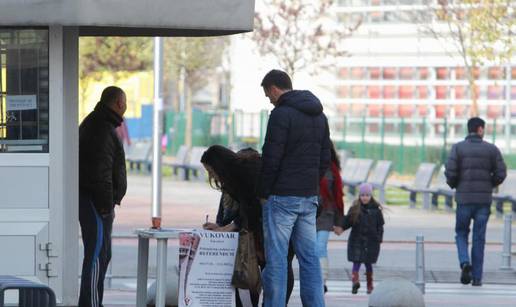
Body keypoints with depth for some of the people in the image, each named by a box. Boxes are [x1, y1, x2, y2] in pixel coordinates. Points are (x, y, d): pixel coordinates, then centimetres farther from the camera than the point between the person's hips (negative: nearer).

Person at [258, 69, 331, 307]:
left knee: (276, 258, -4)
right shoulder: (319, 116, 14)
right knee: (309, 256, 9)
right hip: (310, 198, 8)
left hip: (282, 198, -7)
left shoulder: (281, 114, -12)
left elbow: (271, 159, -15)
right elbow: (325, 158, 15)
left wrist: (263, 193, -6)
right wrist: (311, 185, 16)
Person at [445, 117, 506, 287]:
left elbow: (450, 172, -9)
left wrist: (453, 185, 12)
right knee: (479, 238, 7)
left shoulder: (458, 148, -1)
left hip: (464, 198, 0)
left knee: (461, 233, 15)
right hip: (484, 199, 0)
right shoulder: (491, 149, 1)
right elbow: (501, 173, -3)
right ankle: (477, 277, 6)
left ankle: (465, 263, -11)